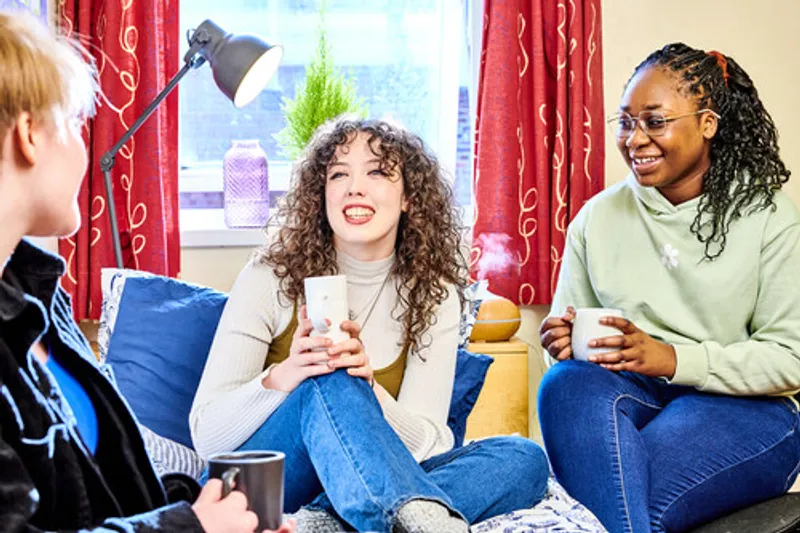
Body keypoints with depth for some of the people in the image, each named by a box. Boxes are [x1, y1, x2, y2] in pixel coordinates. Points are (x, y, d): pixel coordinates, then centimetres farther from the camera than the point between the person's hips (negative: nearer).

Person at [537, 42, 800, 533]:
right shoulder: (598, 216, 11)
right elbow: (568, 331, 12)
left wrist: (671, 359, -18)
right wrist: (563, 341, -14)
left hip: (741, 407, -4)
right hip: (626, 395, 4)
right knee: (567, 383, -33)